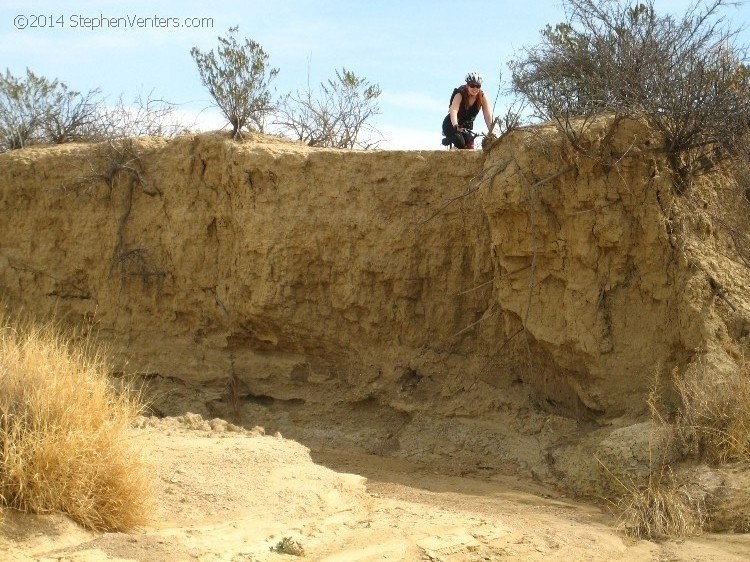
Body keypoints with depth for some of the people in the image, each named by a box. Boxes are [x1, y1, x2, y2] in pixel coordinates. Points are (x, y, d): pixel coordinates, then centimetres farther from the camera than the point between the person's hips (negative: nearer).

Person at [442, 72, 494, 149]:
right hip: (452, 125, -4)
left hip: (467, 126, 4)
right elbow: (453, 111, -42)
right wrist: (456, 126, -60)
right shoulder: (460, 95, -25)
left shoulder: (483, 97, -16)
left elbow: (488, 116, -23)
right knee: (460, 143, -31)